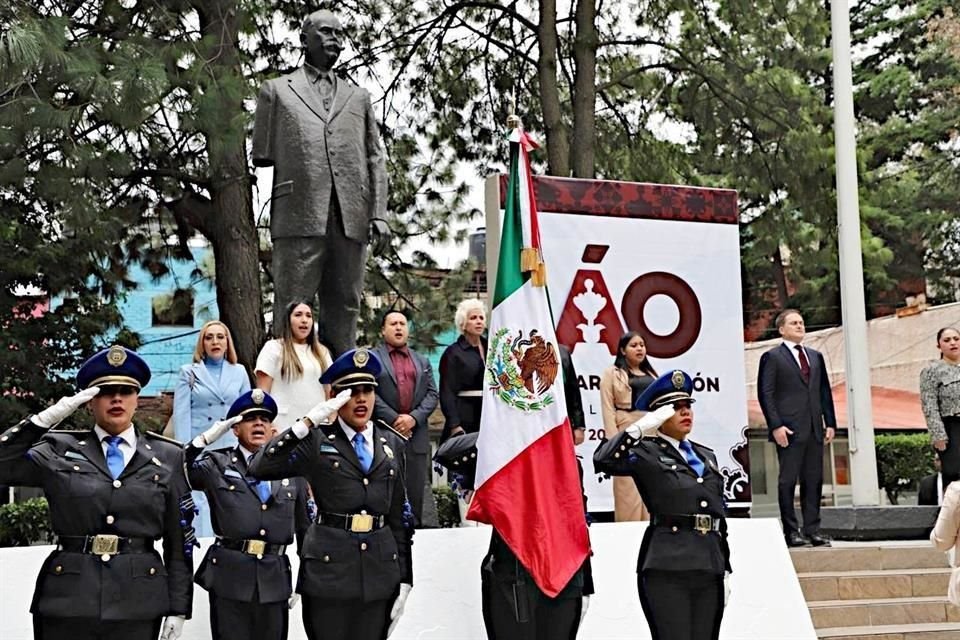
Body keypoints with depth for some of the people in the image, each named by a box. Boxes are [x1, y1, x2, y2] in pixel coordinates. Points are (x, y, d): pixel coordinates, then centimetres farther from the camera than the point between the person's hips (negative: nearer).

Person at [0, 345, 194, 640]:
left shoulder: (167, 457, 8)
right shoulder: (59, 450, 7)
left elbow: (180, 541, 6)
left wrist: (178, 609, 2)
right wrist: (47, 417, -9)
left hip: (137, 603, 0)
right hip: (66, 600, 0)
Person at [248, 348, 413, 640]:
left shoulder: (392, 444, 12)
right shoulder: (316, 441, 1)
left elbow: (399, 514, 12)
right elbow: (260, 468, -13)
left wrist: (404, 578, 8)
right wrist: (308, 422, -18)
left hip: (379, 571, 3)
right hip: (329, 569, -3)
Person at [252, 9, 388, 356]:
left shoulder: (358, 96, 23)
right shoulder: (276, 90, 17)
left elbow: (376, 159, 15)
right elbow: (261, 155, 13)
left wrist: (379, 213, 5)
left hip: (350, 218, 3)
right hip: (299, 213, -3)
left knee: (344, 307, 1)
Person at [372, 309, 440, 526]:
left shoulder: (422, 362, 19)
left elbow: (433, 394, 10)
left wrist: (413, 417, -6)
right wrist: (393, 419, -12)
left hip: (415, 437, 4)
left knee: (415, 496, 3)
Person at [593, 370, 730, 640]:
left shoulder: (706, 455, 19)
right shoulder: (646, 452, 0)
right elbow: (602, 461, -20)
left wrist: (725, 571, 16)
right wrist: (642, 426, -18)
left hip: (709, 569, 6)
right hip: (666, 569, -6)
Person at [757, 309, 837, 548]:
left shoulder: (815, 357, 18)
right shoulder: (772, 357, 0)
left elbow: (825, 392, 17)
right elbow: (765, 394, -5)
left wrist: (830, 423, 9)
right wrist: (776, 426, -13)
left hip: (814, 429, 6)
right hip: (789, 429, -6)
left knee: (814, 481, 6)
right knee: (788, 480, -2)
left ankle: (812, 529, 11)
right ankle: (791, 531, 2)